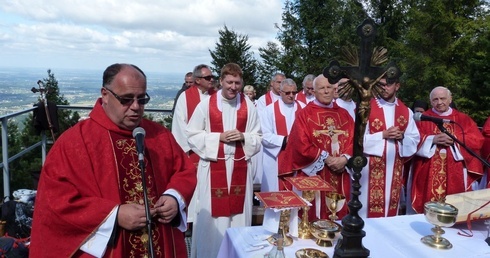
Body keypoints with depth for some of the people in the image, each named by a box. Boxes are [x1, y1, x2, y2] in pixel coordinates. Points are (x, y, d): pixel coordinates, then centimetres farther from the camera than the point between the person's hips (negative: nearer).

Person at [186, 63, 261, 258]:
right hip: (213, 167, -2)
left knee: (239, 212, 10)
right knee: (212, 215, 5)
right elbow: (192, 135, -3)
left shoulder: (248, 106, 2)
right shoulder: (206, 104, -5)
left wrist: (243, 137, -13)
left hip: (240, 167, 2)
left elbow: (258, 138, 6)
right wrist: (219, 137, -13)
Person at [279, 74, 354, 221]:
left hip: (340, 174, 4)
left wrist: (345, 158, -12)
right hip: (314, 173, -4)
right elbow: (302, 144, -10)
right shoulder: (305, 114, -2)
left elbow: (354, 139, 5)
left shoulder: (344, 114, 12)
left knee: (338, 214, 10)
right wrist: (326, 158, -13)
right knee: (316, 215, 1)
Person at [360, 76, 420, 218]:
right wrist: (383, 135, -18)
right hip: (372, 167, -4)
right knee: (370, 206, 0)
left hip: (395, 168, 4)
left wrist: (402, 136, -10)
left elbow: (415, 139, 10)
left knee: (391, 206, 13)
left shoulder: (406, 111, 8)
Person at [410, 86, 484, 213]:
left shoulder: (463, 119, 11)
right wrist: (432, 139, -15)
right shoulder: (423, 119, 7)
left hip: (455, 174, 1)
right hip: (429, 174, -1)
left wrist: (454, 139, -11)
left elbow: (477, 140, 2)